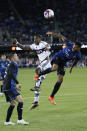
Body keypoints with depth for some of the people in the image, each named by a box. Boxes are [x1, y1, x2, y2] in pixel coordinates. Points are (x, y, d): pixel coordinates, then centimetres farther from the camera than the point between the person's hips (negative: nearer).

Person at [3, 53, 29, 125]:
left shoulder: (11, 65, 22)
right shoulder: (13, 64, -7)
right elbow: (11, 74, -23)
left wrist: (15, 86, 24)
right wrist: (17, 83, -23)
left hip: (6, 87, 10)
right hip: (9, 87, -10)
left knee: (13, 103, 19)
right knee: (20, 100, -16)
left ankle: (7, 121, 21)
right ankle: (20, 120, -21)